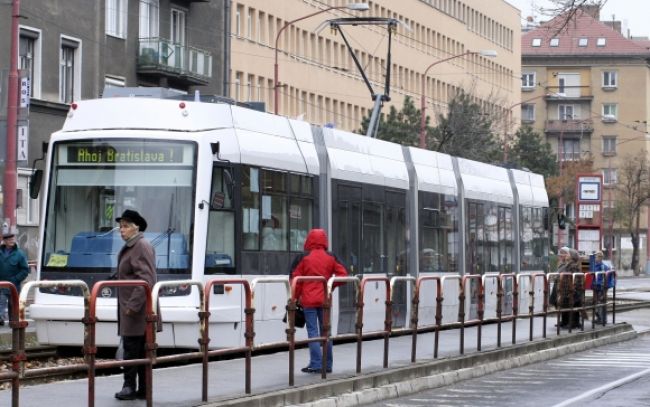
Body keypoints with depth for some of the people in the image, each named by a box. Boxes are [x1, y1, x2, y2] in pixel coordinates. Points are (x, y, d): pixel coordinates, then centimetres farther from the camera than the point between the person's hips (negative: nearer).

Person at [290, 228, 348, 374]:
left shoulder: (302, 258, -6)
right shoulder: (331, 258, 5)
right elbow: (342, 275, 1)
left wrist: (296, 296, 5)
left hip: (309, 300, -4)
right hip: (325, 299, 4)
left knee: (313, 331, -2)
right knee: (325, 330, 12)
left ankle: (316, 364, -8)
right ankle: (327, 364, 15)